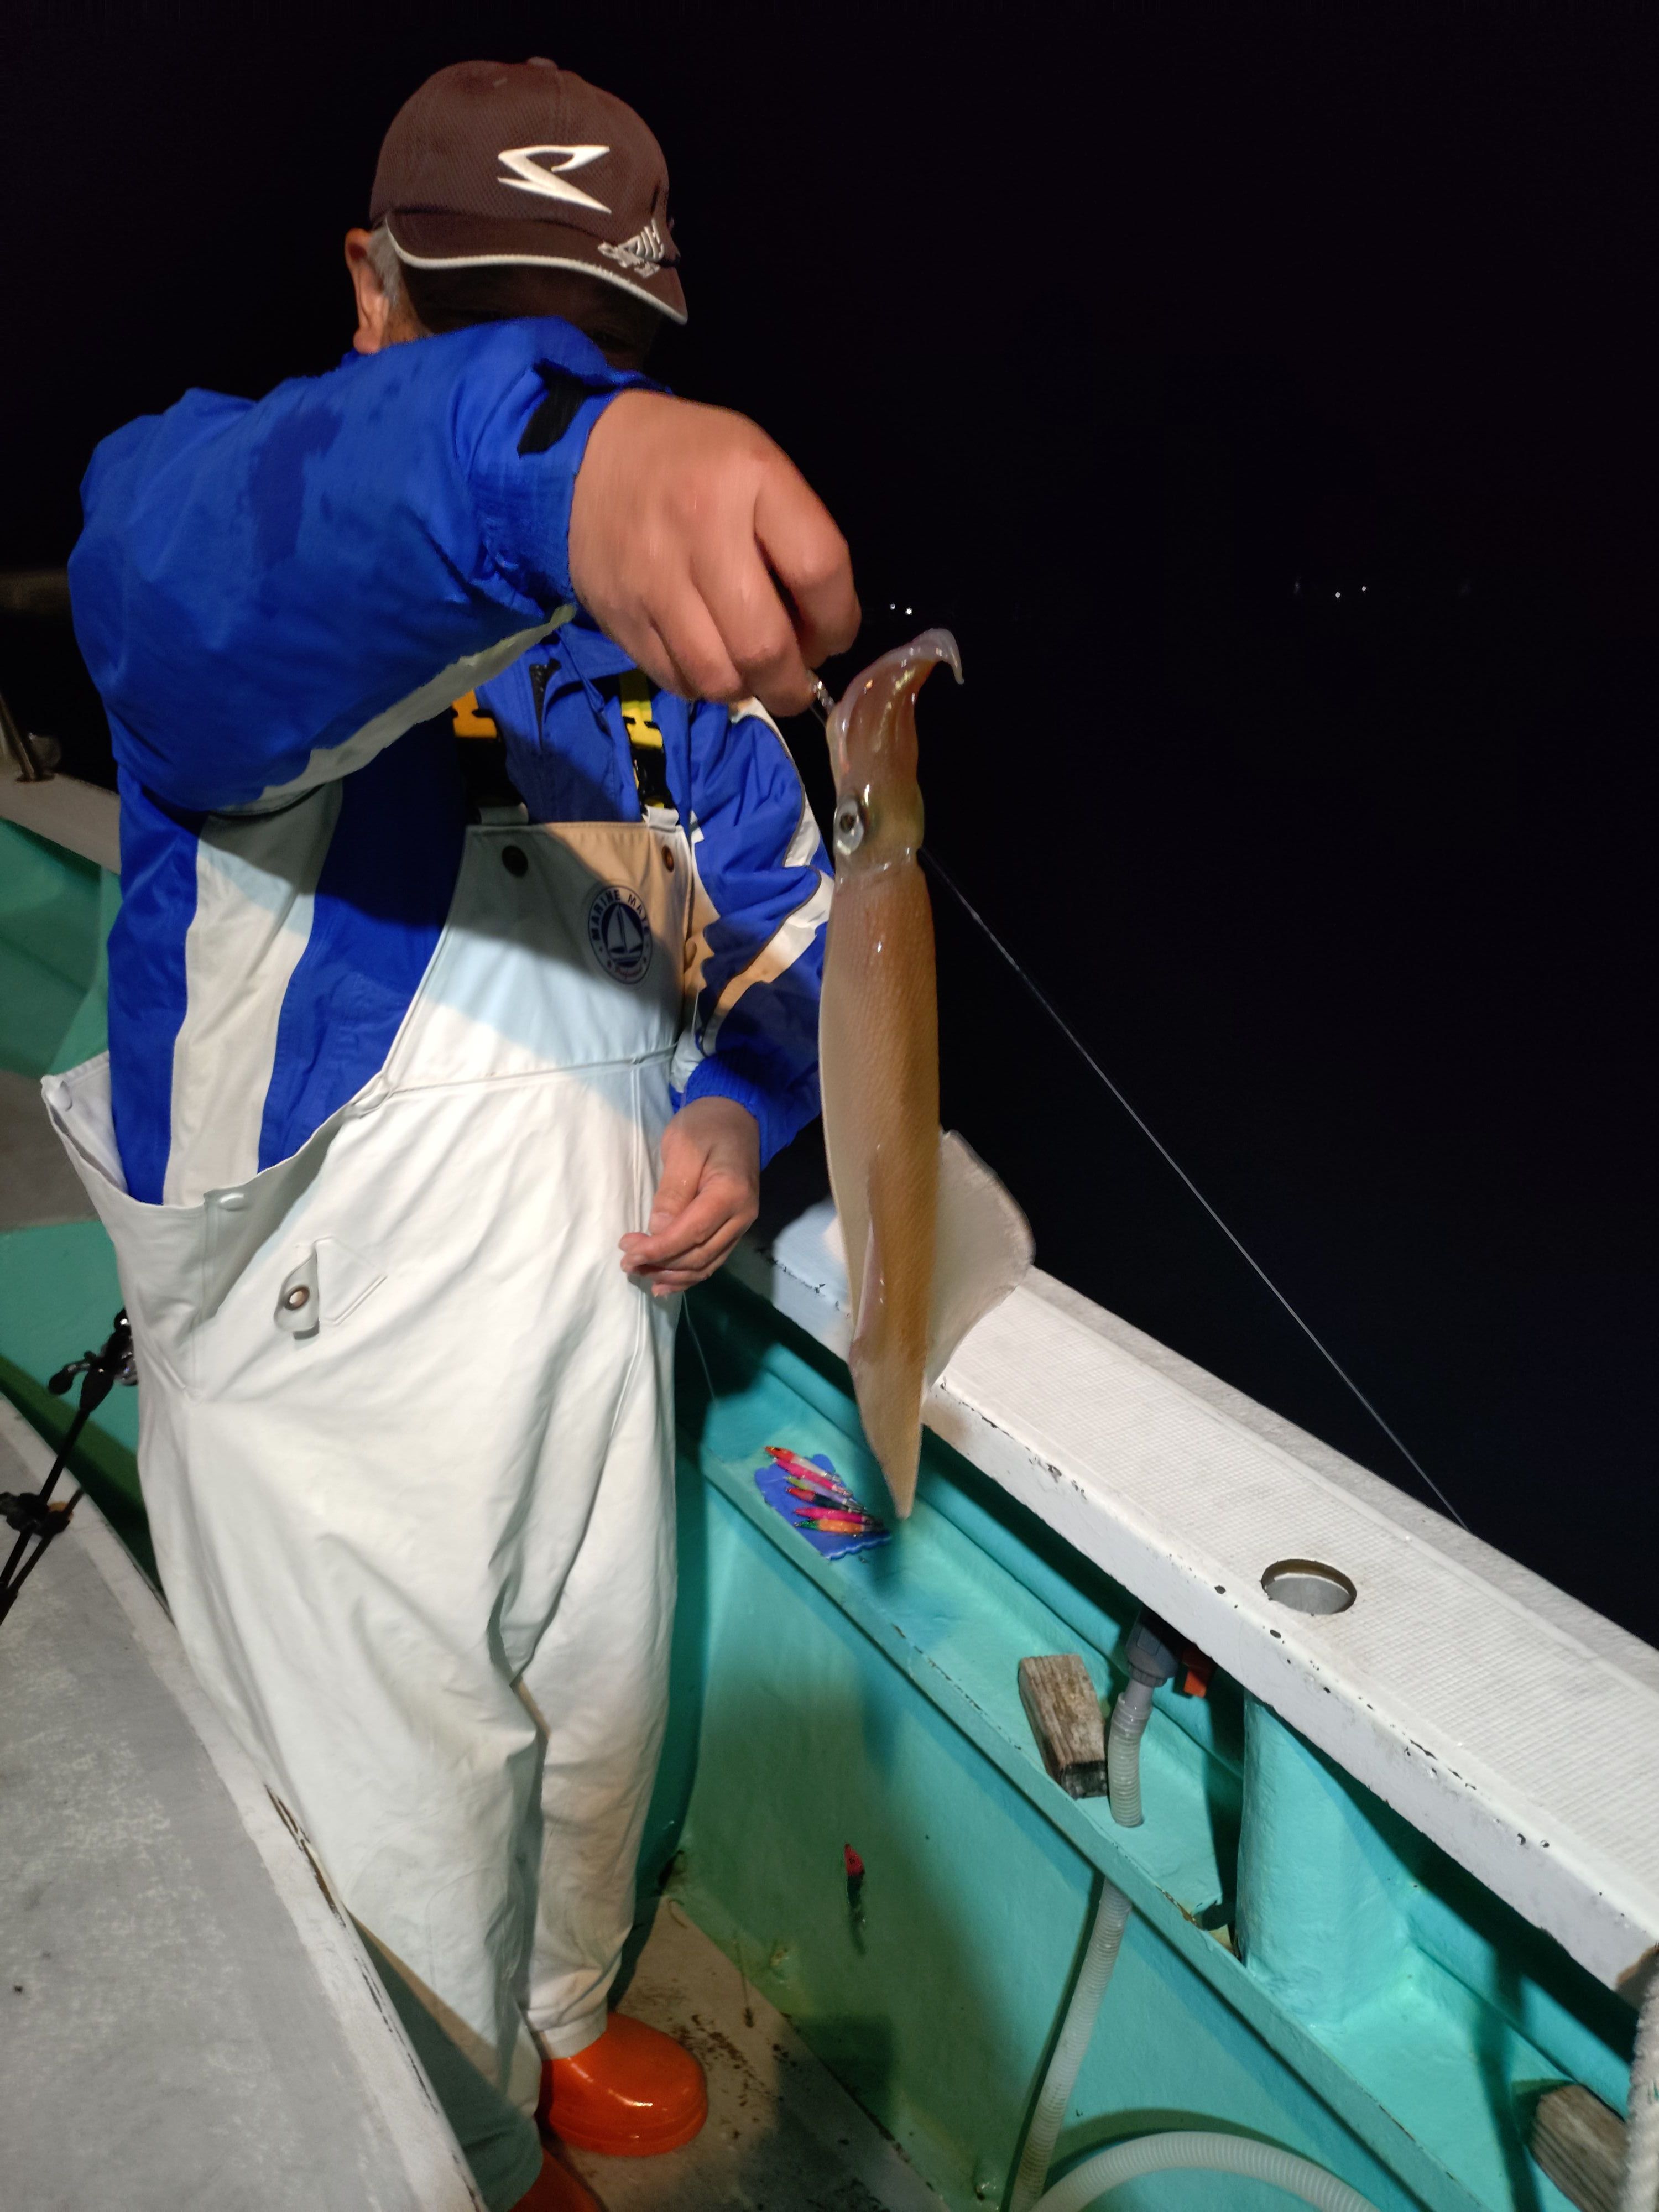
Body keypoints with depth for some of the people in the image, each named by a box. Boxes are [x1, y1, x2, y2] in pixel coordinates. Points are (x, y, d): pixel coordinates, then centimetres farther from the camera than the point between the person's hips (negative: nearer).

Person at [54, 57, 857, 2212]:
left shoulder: (667, 625, 4)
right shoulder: (219, 485, -14)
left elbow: (780, 914, 10)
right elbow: (200, 564, -40)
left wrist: (739, 1107, -11)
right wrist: (533, 460, -62)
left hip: (599, 1325, 6)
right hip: (328, 1362, -5)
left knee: (599, 1735, 26)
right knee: (401, 1861, 13)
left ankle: (561, 2029, 58)